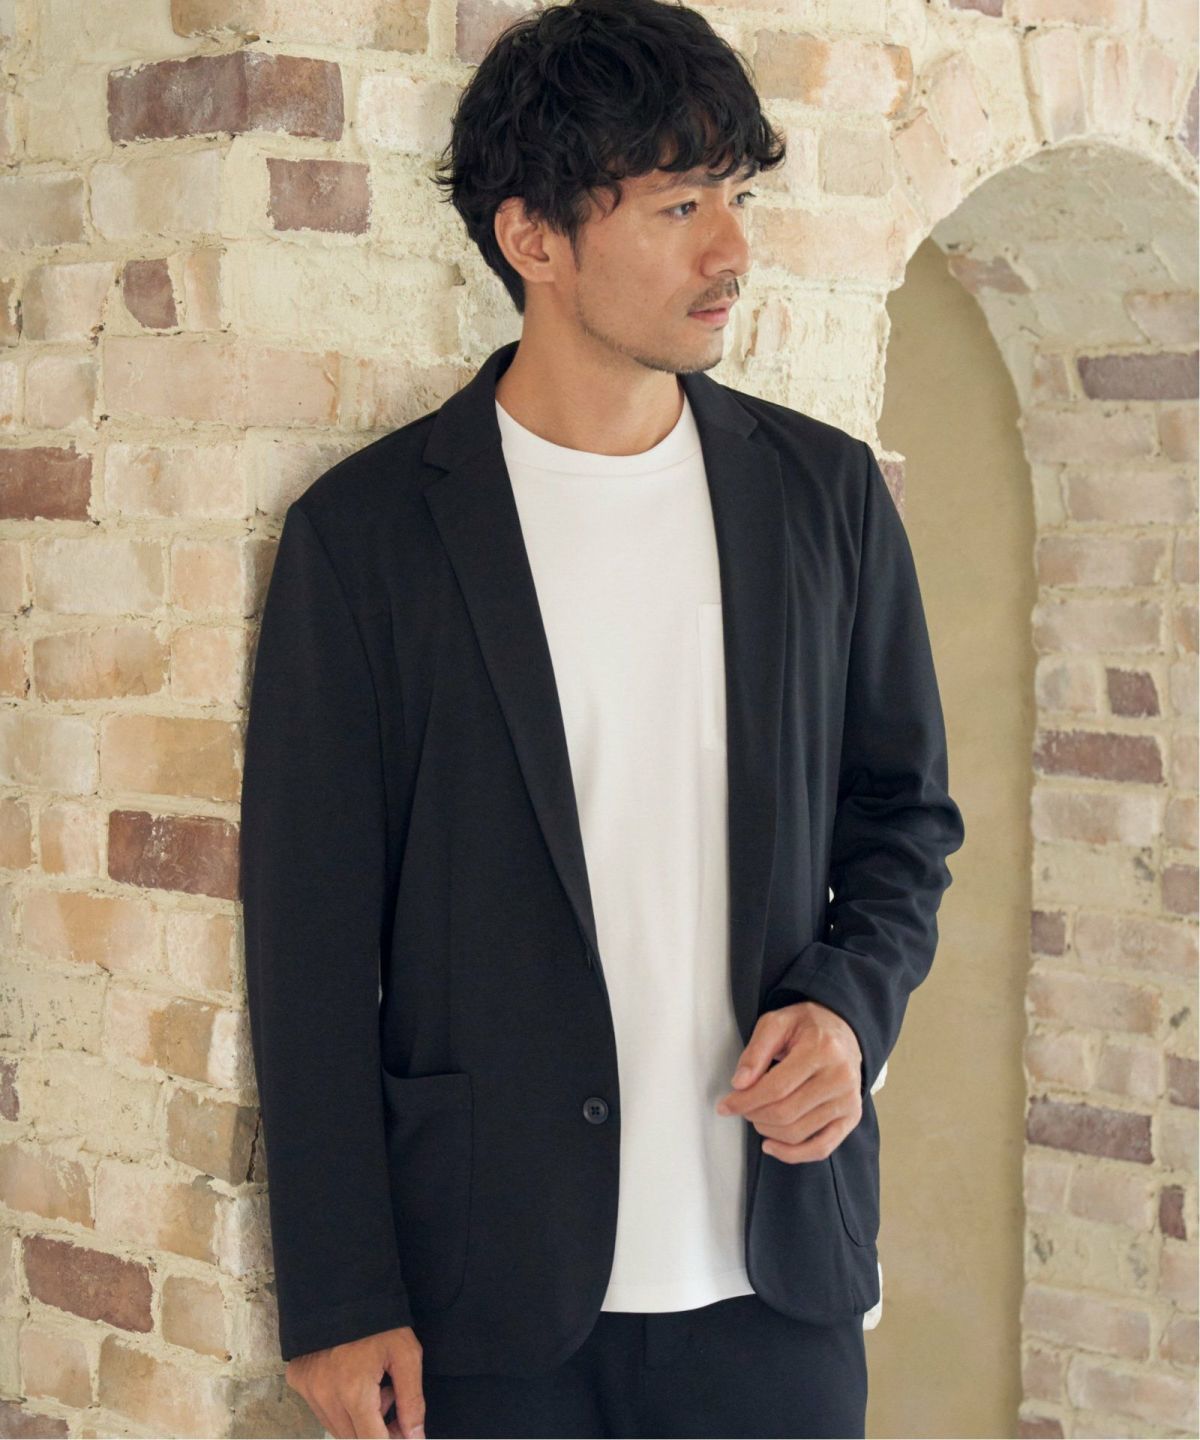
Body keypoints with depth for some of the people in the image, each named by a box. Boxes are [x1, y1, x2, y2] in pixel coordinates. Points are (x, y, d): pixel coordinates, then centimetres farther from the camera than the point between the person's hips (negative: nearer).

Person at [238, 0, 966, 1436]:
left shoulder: (824, 492, 4)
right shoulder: (366, 527, -5)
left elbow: (905, 814, 14)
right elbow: (310, 930, -4)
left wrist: (853, 1000, -7)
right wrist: (339, 1301, -6)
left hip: (778, 1265, 3)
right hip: (487, 1289, -2)